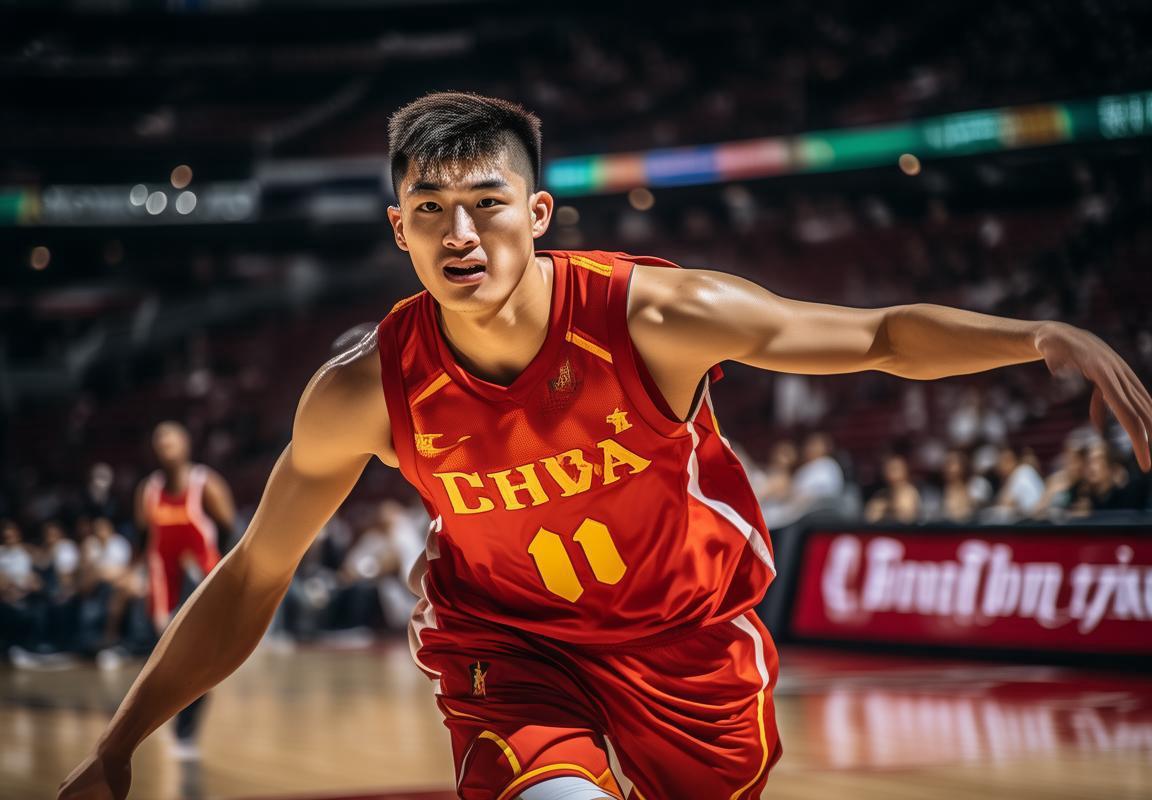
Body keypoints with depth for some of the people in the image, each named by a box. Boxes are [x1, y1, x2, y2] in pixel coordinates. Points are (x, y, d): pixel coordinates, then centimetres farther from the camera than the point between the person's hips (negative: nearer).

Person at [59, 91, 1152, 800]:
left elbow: (879, 337, -13)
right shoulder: (363, 392, -21)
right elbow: (251, 579, -9)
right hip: (511, 645, -1)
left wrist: (1050, 339, -28)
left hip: (690, 635, 1)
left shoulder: (657, 316, -25)